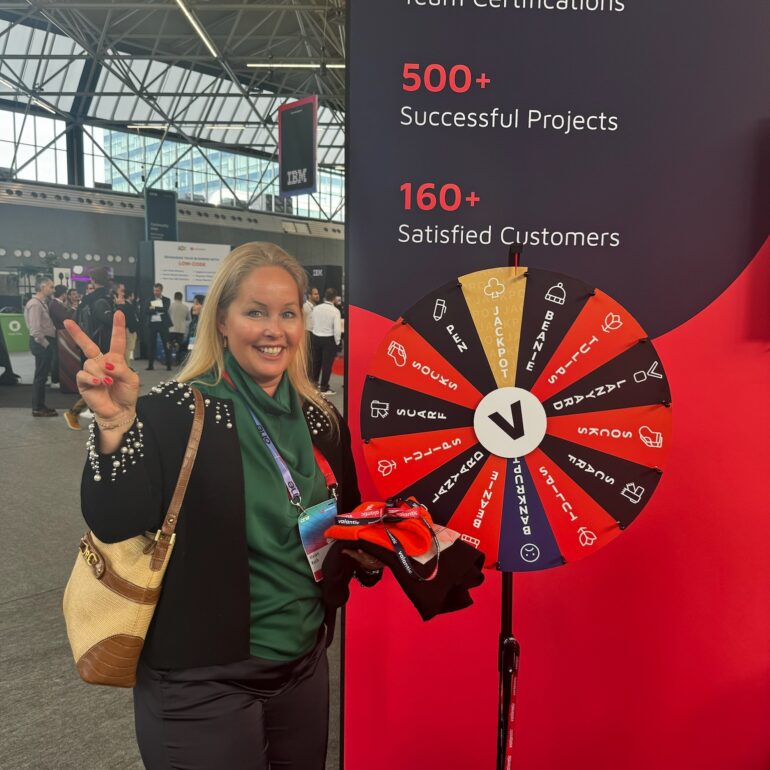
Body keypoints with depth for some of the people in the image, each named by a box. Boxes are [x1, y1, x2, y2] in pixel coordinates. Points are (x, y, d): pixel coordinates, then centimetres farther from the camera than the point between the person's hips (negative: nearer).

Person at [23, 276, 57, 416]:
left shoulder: (42, 302, 14)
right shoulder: (35, 304, -17)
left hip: (45, 343, 10)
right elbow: (35, 330, -23)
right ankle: (37, 408, 3)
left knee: (43, 375, 15)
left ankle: (40, 405, 23)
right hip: (41, 344, -10)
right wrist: (46, 344, -17)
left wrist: (49, 343, 9)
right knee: (40, 375, -3)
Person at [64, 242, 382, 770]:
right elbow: (115, 526, -24)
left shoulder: (321, 419, 1)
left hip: (305, 664, 6)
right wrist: (115, 424, -35)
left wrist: (367, 554, -6)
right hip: (201, 683, -5)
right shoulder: (174, 412, -15)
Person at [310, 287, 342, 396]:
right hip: (329, 339, -5)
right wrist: (337, 341, -6)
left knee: (316, 361, 20)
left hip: (316, 337, 5)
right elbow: (337, 329, -19)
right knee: (327, 364, 5)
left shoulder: (316, 308, -2)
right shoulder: (335, 311, -16)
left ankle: (314, 383, 36)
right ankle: (324, 388, 11)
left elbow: (313, 324, 5)